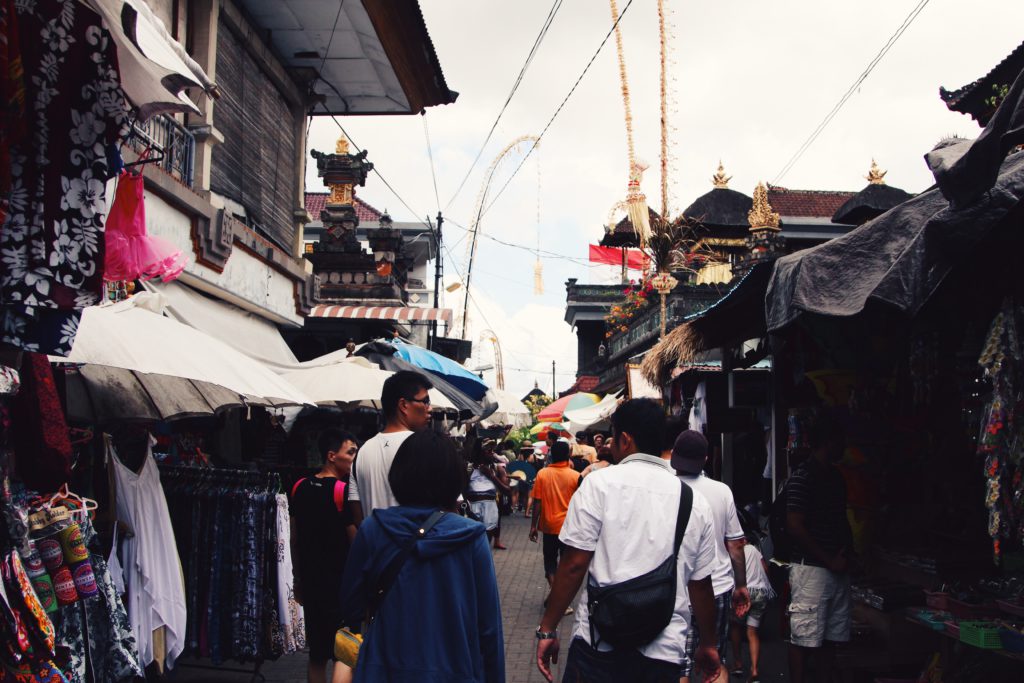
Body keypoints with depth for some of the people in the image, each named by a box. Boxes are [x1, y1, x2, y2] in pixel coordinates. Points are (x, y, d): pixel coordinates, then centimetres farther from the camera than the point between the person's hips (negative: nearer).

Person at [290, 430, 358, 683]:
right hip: (340, 583, -7)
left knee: (317, 655, 17)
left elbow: (294, 539, 11)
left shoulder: (299, 487, 4)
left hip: (310, 580, 7)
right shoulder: (344, 491, -15)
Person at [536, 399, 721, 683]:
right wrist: (709, 644, 24)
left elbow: (573, 566, -8)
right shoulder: (696, 502, 5)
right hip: (666, 652, 3)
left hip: (600, 648, -3)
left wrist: (547, 630, 0)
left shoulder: (599, 483, -5)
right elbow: (701, 584, 10)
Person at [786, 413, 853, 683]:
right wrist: (829, 560, -13)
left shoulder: (835, 476, 14)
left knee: (830, 636, 14)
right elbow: (795, 527, -17)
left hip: (836, 568, 8)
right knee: (803, 638, -1)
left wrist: (846, 550, 4)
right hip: (811, 568, -8)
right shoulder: (803, 476, -13)